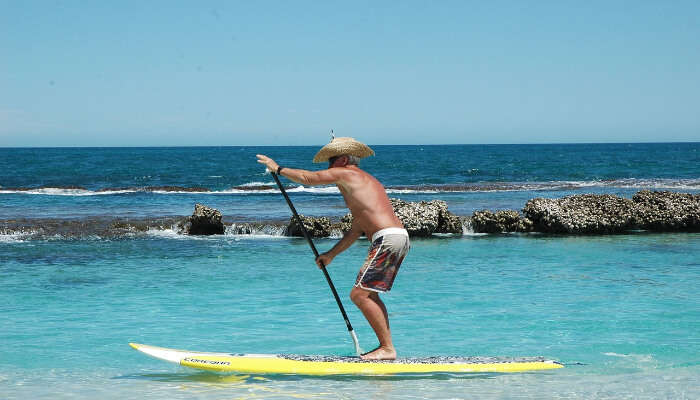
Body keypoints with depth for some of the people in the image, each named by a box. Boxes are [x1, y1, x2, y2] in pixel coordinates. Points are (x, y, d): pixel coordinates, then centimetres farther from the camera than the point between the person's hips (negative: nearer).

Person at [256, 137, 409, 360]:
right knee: (369, 294, 17)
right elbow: (357, 230, 30)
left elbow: (306, 178, 10)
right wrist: (331, 254, 33)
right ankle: (385, 347, 15)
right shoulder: (366, 181, 28)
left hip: (387, 239, -10)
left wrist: (278, 169, 24)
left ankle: (387, 348, -11)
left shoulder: (344, 173, 2)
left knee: (359, 295, -10)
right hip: (400, 237, 10)